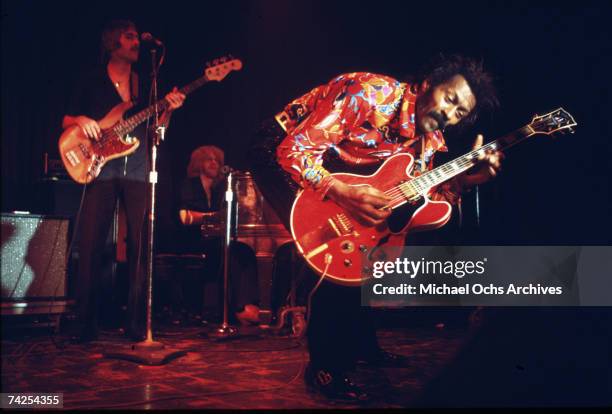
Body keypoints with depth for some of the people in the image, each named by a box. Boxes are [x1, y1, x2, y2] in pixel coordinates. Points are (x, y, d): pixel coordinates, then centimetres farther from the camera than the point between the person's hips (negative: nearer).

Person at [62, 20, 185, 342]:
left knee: (140, 245, -2)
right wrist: (81, 121, -11)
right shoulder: (92, 81, 9)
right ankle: (85, 322, 1)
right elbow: (66, 121, 11)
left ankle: (136, 322, 3)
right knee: (90, 244, -7)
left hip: (138, 171, 3)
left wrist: (168, 109, -4)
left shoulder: (144, 84, 17)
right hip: (102, 168, -2)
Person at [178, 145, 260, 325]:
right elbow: (185, 217, -8)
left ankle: (250, 305, -40)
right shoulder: (189, 185, 7)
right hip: (194, 240, -5)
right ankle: (239, 308, -35)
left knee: (246, 252, -27)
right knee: (229, 250, -34)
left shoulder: (220, 189, 23)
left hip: (217, 238, 5)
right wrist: (210, 217, -21)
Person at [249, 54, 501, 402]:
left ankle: (362, 344, 24)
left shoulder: (428, 141, -6)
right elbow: (295, 150, -33)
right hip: (280, 153, -8)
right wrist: (345, 194, -45)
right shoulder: (372, 93, -30)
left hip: (330, 166, 8)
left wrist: (465, 180, -18)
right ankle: (325, 367, -10)